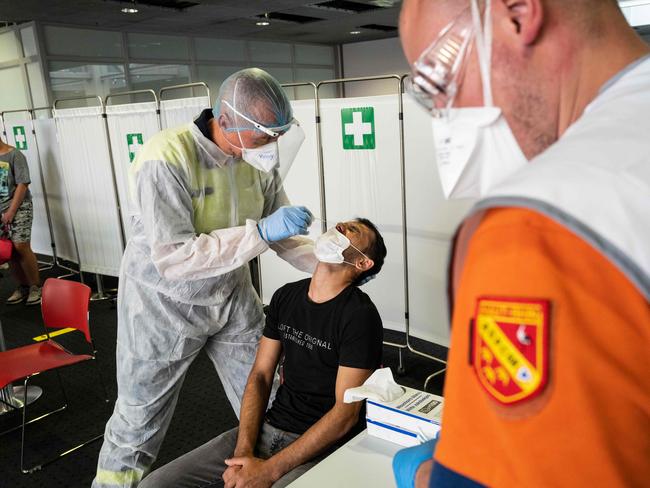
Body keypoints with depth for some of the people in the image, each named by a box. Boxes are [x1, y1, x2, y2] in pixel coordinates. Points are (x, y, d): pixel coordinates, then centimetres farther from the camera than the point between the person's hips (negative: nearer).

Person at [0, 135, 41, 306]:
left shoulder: (14, 155, -5)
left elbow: (22, 184, -10)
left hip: (18, 207, -6)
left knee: (20, 246, -13)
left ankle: (35, 287, 1)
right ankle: (23, 287, 15)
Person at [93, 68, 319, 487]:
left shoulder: (261, 159, -9)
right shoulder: (166, 159, -27)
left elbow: (282, 235, 2)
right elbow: (174, 259, -32)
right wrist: (261, 232, -36)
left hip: (232, 296, 5)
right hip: (165, 304, -5)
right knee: (140, 421, 12)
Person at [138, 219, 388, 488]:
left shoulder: (360, 315, -14)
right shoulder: (286, 296, 6)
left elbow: (346, 414, -16)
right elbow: (260, 376, 6)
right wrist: (243, 453, -6)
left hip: (322, 445, -6)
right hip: (268, 427, 6)